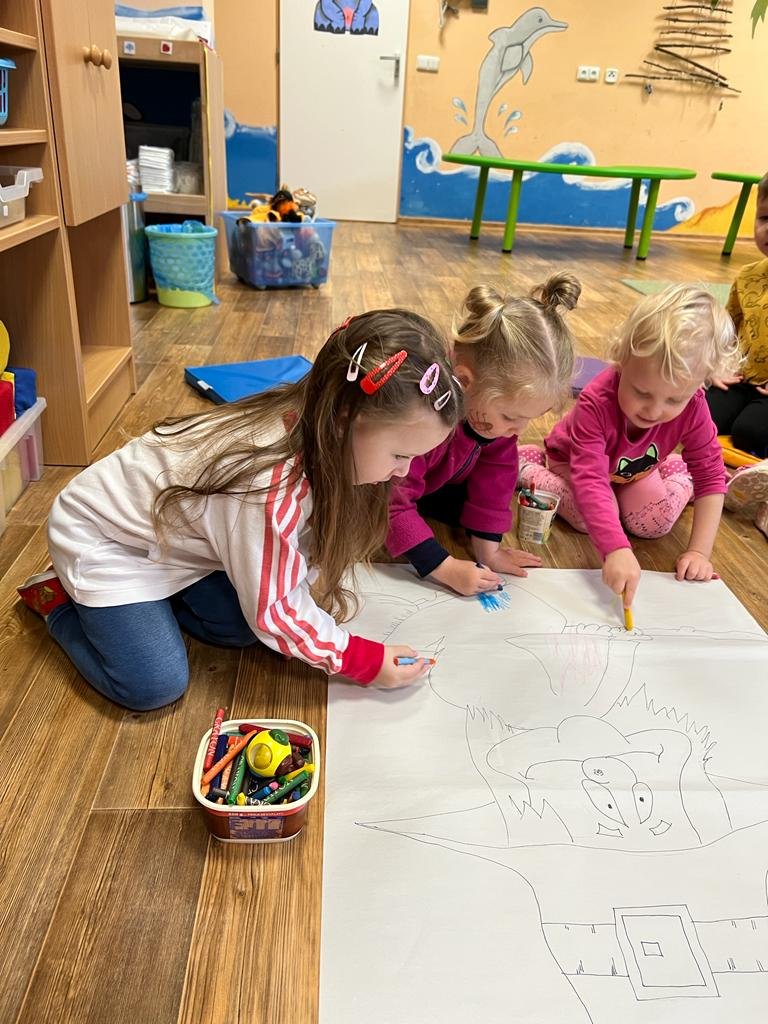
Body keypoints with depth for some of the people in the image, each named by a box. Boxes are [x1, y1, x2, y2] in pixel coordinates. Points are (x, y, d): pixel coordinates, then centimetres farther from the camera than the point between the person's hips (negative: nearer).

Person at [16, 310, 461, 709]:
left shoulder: (310, 427, -16)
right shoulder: (269, 488, -40)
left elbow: (312, 539, 0)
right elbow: (273, 610, -26)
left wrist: (322, 593, -14)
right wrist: (367, 661, -19)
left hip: (167, 530, 7)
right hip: (102, 540, -7)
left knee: (239, 627, -2)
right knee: (156, 686, -11)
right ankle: (61, 601, 9)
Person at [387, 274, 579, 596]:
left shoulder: (500, 396, -24)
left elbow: (496, 472, -15)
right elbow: (393, 504, -41)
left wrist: (488, 549, -15)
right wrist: (445, 568, -41)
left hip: (434, 479, 5)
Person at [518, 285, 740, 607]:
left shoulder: (692, 406, -31)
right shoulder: (596, 402, -44)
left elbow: (710, 476, -24)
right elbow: (589, 480, -52)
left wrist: (699, 551, -30)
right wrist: (616, 550, -65)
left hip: (637, 469, 4)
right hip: (575, 462, -3)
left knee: (656, 522, -14)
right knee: (591, 515, -27)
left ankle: (681, 484, 19)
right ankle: (526, 468, -5)